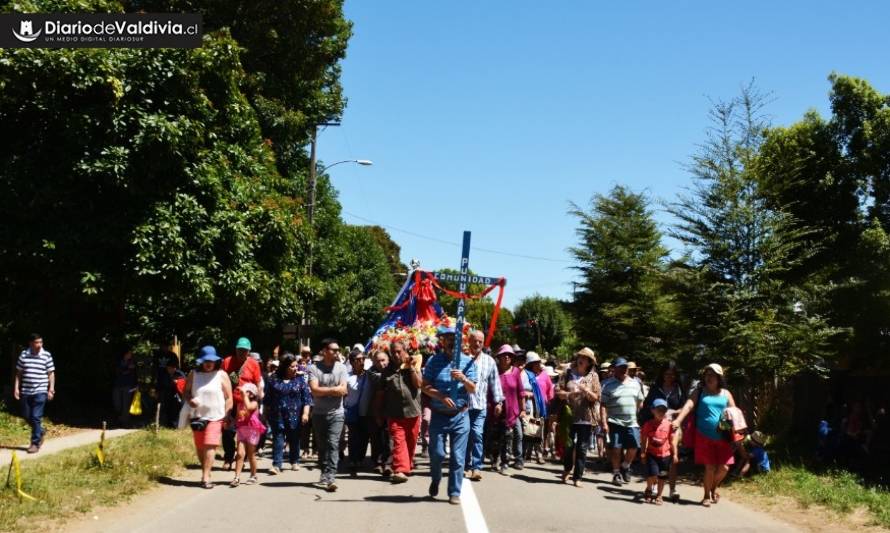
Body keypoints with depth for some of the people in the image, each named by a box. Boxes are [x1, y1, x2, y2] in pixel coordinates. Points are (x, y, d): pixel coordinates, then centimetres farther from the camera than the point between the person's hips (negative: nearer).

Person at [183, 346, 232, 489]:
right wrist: (189, 400, -9)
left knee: (210, 445, -14)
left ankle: (205, 477, -15)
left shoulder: (221, 375, 1)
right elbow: (186, 391, 14)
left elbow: (229, 398, 2)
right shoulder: (193, 374, 8)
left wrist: (226, 416, -5)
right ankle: (206, 472, 27)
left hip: (215, 417, -3)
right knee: (200, 447, 10)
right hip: (198, 416, 3)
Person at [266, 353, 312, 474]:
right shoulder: (274, 379, 4)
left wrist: (305, 413, -8)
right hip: (277, 415, 0)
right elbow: (268, 398, 8)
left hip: (295, 416, 1)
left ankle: (294, 462, 25)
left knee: (294, 439, 9)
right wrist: (267, 414, 7)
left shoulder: (300, 379, 4)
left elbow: (306, 397, 0)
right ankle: (277, 465, -9)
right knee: (278, 439, -6)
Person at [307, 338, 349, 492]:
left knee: (333, 444, -12)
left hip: (336, 413, -1)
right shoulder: (314, 368, -3)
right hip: (319, 413, 1)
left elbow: (343, 390, -8)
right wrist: (333, 389, -12)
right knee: (322, 445, 10)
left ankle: (330, 477, -17)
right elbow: (314, 390, -14)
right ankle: (325, 474, 23)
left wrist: (323, 391, -11)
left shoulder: (341, 368, 2)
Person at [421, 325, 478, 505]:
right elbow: (425, 386, -1)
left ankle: (454, 492, 10)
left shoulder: (467, 361, 2)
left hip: (460, 416, 0)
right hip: (439, 415, 0)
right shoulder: (434, 361, 1)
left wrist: (464, 379, -22)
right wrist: (441, 397, -15)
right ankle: (435, 480, 34)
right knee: (437, 453, 5)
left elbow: (473, 389, -1)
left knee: (458, 457, 0)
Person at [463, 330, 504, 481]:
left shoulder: (489, 361, 9)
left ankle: (477, 468, -6)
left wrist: (498, 401, 9)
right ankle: (467, 466, 18)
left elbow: (495, 382, 12)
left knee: (477, 435, -9)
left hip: (480, 405, 1)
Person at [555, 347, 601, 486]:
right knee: (568, 445, 6)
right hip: (569, 416, 1)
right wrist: (569, 394, -16)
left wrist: (587, 391, -18)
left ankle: (577, 477, 10)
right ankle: (567, 468, 32)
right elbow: (557, 391, 2)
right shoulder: (567, 373, 6)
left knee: (582, 448, 1)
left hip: (586, 418, -1)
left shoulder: (593, 376, 4)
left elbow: (596, 398, 0)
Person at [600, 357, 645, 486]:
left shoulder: (635, 383, 12)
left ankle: (625, 466, 21)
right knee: (616, 449, -1)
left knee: (634, 446, -5)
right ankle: (616, 473, 15)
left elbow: (640, 402, 18)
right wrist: (604, 423, -12)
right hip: (615, 422, -3)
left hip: (632, 423, 3)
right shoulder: (608, 384, -1)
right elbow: (603, 405, -5)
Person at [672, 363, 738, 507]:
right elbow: (689, 405, -11)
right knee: (710, 467, -2)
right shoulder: (699, 392, 3)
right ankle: (707, 495, 20)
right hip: (705, 436, -2)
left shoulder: (726, 394, 10)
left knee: (724, 468, 0)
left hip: (722, 437, 2)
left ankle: (714, 487, 32)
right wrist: (678, 420, -27)